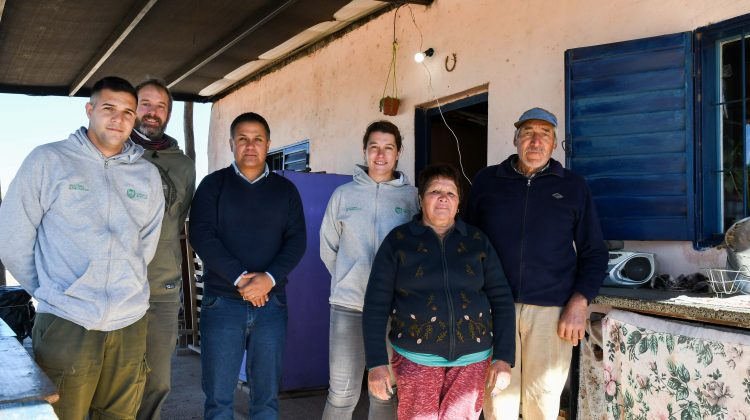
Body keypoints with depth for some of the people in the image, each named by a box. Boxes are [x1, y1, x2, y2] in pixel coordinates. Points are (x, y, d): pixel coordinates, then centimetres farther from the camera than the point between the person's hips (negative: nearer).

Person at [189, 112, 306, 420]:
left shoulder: (285, 189, 10)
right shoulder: (213, 184, 5)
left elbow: (297, 240, 2)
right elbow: (201, 235, -7)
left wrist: (270, 278, -15)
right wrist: (240, 278, -16)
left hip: (271, 302, 2)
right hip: (222, 302, -1)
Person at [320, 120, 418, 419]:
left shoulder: (411, 197, 2)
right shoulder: (343, 194, 5)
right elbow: (328, 248, 10)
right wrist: (348, 280, 9)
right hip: (348, 306, 0)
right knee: (342, 393, 2)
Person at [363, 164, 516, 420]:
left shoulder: (477, 241, 6)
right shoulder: (398, 241, -1)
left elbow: (501, 299, 5)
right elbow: (376, 305, -3)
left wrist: (503, 358, -1)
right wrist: (376, 363, -7)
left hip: (472, 358, 2)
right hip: (415, 357, -2)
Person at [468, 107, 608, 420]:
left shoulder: (573, 186, 8)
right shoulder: (486, 180, 9)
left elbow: (594, 253, 8)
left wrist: (579, 304, -5)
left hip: (552, 310, 0)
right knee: (498, 395, 3)